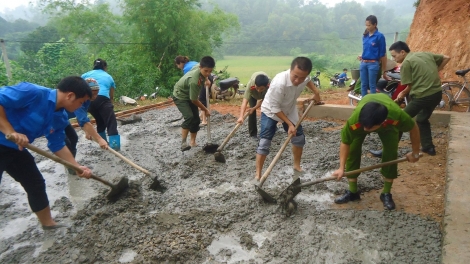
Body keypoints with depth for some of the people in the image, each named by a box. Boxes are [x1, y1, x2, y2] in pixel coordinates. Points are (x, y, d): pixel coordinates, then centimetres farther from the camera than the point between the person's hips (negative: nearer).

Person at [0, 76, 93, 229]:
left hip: (16, 149, 8)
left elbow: (58, 146, 9)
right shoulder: (33, 92, -25)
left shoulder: (60, 118, 0)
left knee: (36, 185, 14)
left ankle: (48, 223, 31)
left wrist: (77, 167, 4)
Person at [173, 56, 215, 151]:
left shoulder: (202, 72, -15)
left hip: (190, 95, 8)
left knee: (196, 119, 5)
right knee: (189, 117, -27)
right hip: (180, 96, -8)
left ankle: (192, 142, 18)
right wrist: (205, 110, -15)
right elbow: (194, 100, -26)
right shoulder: (194, 80, -38)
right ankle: (183, 142, -21)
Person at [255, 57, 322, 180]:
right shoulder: (279, 83, -42)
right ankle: (258, 174, -2)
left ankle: (297, 166, 30)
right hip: (270, 111, -6)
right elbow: (275, 108, -29)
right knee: (264, 143, -12)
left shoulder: (304, 76, -22)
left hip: (289, 110, 6)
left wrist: (316, 91, -3)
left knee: (299, 138, 9)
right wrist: (289, 124, -25)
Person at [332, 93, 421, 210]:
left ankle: (386, 194, 5)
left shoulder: (396, 115, -45)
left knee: (391, 154, -13)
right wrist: (341, 167, -22)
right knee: (353, 151, -10)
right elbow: (345, 143, -24)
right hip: (361, 121, 0)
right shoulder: (354, 120, -45)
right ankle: (352, 192, 5)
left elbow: (414, 128, -21)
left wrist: (415, 153, -8)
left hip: (388, 124, 0)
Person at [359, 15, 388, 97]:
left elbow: (383, 54, -6)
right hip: (363, 63, 6)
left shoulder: (379, 36, -7)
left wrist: (383, 71, -5)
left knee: (372, 85, -2)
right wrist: (361, 57, 0)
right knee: (363, 85, 9)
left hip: (373, 64, -6)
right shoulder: (365, 36, 10)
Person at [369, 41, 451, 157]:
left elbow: (410, 86, -7)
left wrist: (402, 94, 11)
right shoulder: (426, 54, 15)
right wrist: (435, 72, 22)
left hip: (422, 96, -8)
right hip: (437, 93, 8)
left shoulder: (406, 63, -7)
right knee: (422, 120, 28)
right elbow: (446, 58, 23)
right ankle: (428, 147, 31)